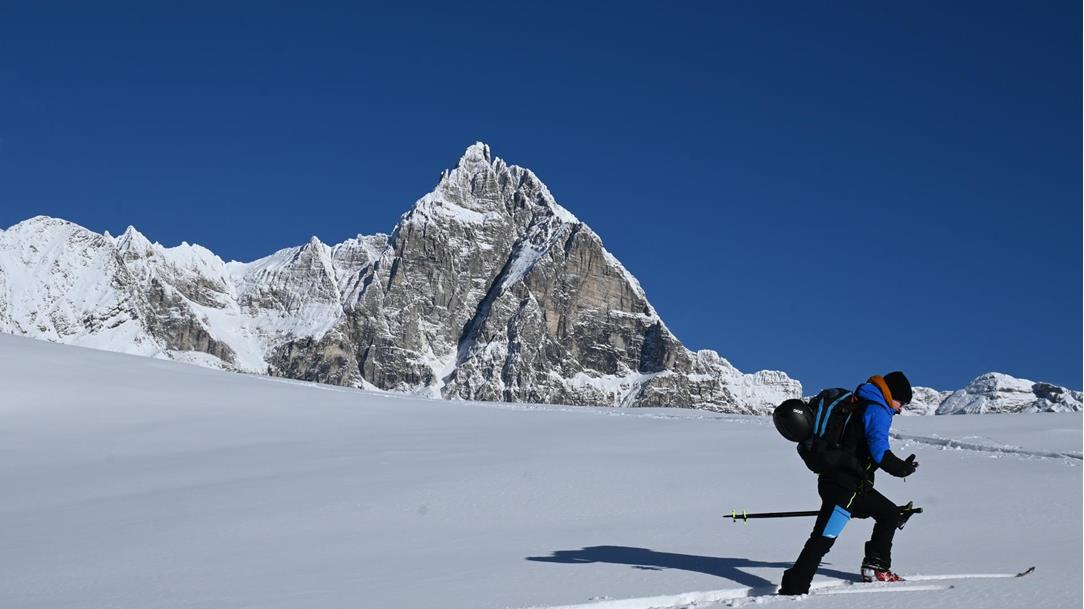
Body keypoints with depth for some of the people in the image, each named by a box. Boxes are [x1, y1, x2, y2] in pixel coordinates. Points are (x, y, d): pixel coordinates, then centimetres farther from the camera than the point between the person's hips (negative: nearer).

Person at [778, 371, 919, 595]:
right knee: (823, 539, -15)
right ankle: (793, 589, -19)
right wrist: (901, 468, -7)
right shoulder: (877, 410, -10)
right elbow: (879, 451, -21)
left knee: (890, 513, 22)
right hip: (843, 486, -10)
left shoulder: (861, 405, 19)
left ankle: (875, 567, 24)